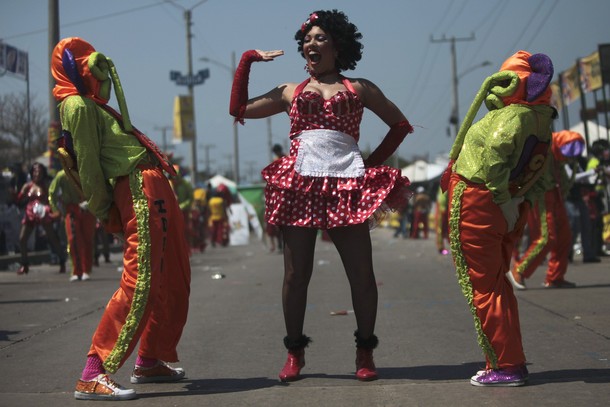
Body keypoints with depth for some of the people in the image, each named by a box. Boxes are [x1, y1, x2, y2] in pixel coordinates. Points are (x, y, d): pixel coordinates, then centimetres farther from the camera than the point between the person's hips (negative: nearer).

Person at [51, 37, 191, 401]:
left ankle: (150, 361, 25)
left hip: (156, 191, 10)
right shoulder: (78, 104, -6)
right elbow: (88, 164, -12)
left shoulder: (93, 105, 23)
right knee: (140, 282, -17)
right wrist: (104, 212, -9)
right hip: (139, 190, -10)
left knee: (174, 282, 15)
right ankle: (94, 375, -18)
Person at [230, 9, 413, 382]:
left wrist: (374, 162, 10)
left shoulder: (359, 89, 16)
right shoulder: (290, 92, 20)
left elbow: (400, 124, 20)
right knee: (296, 273, 1)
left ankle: (365, 353, 8)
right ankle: (295, 353, 12)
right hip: (300, 184, 1)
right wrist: (247, 60, 18)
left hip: (346, 186, -1)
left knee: (362, 273, -4)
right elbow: (239, 109, 19)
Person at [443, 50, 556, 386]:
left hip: (477, 203, -9)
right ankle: (509, 361, 22)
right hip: (506, 212, 9)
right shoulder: (542, 124, 11)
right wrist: (522, 201, 0)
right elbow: (539, 179, 12)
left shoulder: (514, 115, -17)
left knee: (482, 289, -2)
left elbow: (495, 153, -32)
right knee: (497, 285, 18)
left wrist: (503, 200, -24)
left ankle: (506, 366, -1)